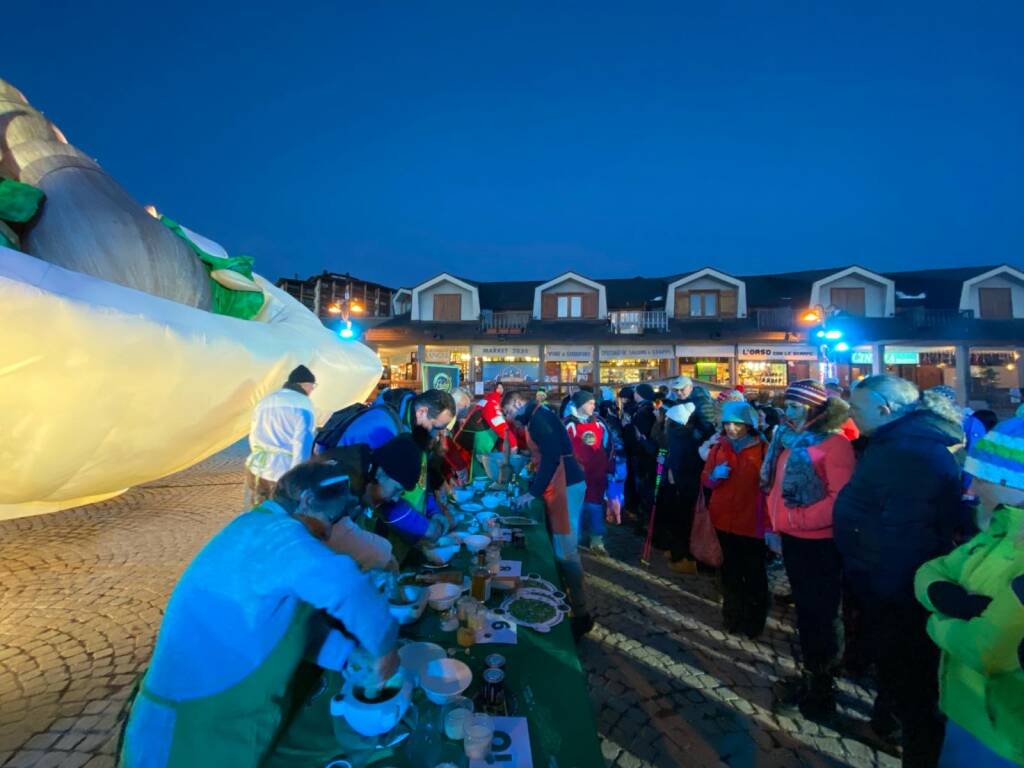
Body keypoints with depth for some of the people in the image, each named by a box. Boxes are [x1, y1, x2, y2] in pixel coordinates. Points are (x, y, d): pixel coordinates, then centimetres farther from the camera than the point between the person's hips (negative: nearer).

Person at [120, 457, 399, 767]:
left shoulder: (257, 528, 7)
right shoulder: (277, 533, -25)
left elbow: (290, 623, 15)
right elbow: (345, 584, -41)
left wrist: (350, 655, 8)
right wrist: (384, 648, -24)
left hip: (221, 701, 9)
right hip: (200, 722, -9)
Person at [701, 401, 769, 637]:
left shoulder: (762, 449, -9)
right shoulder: (718, 448, 3)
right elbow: (705, 480, 9)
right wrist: (714, 476, -14)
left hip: (751, 523, -3)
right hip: (723, 521, 4)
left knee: (754, 575, 10)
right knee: (730, 572, 17)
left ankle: (754, 621, 29)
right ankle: (732, 616, 35)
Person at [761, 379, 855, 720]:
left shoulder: (834, 443, -16)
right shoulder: (789, 440, 8)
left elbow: (841, 498, -23)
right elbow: (775, 485, 15)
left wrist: (799, 518, -20)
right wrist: (777, 522, 9)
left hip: (820, 543, -8)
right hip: (792, 539, 8)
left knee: (821, 615, 7)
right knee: (804, 609, 20)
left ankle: (822, 689, 25)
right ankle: (810, 676, 37)